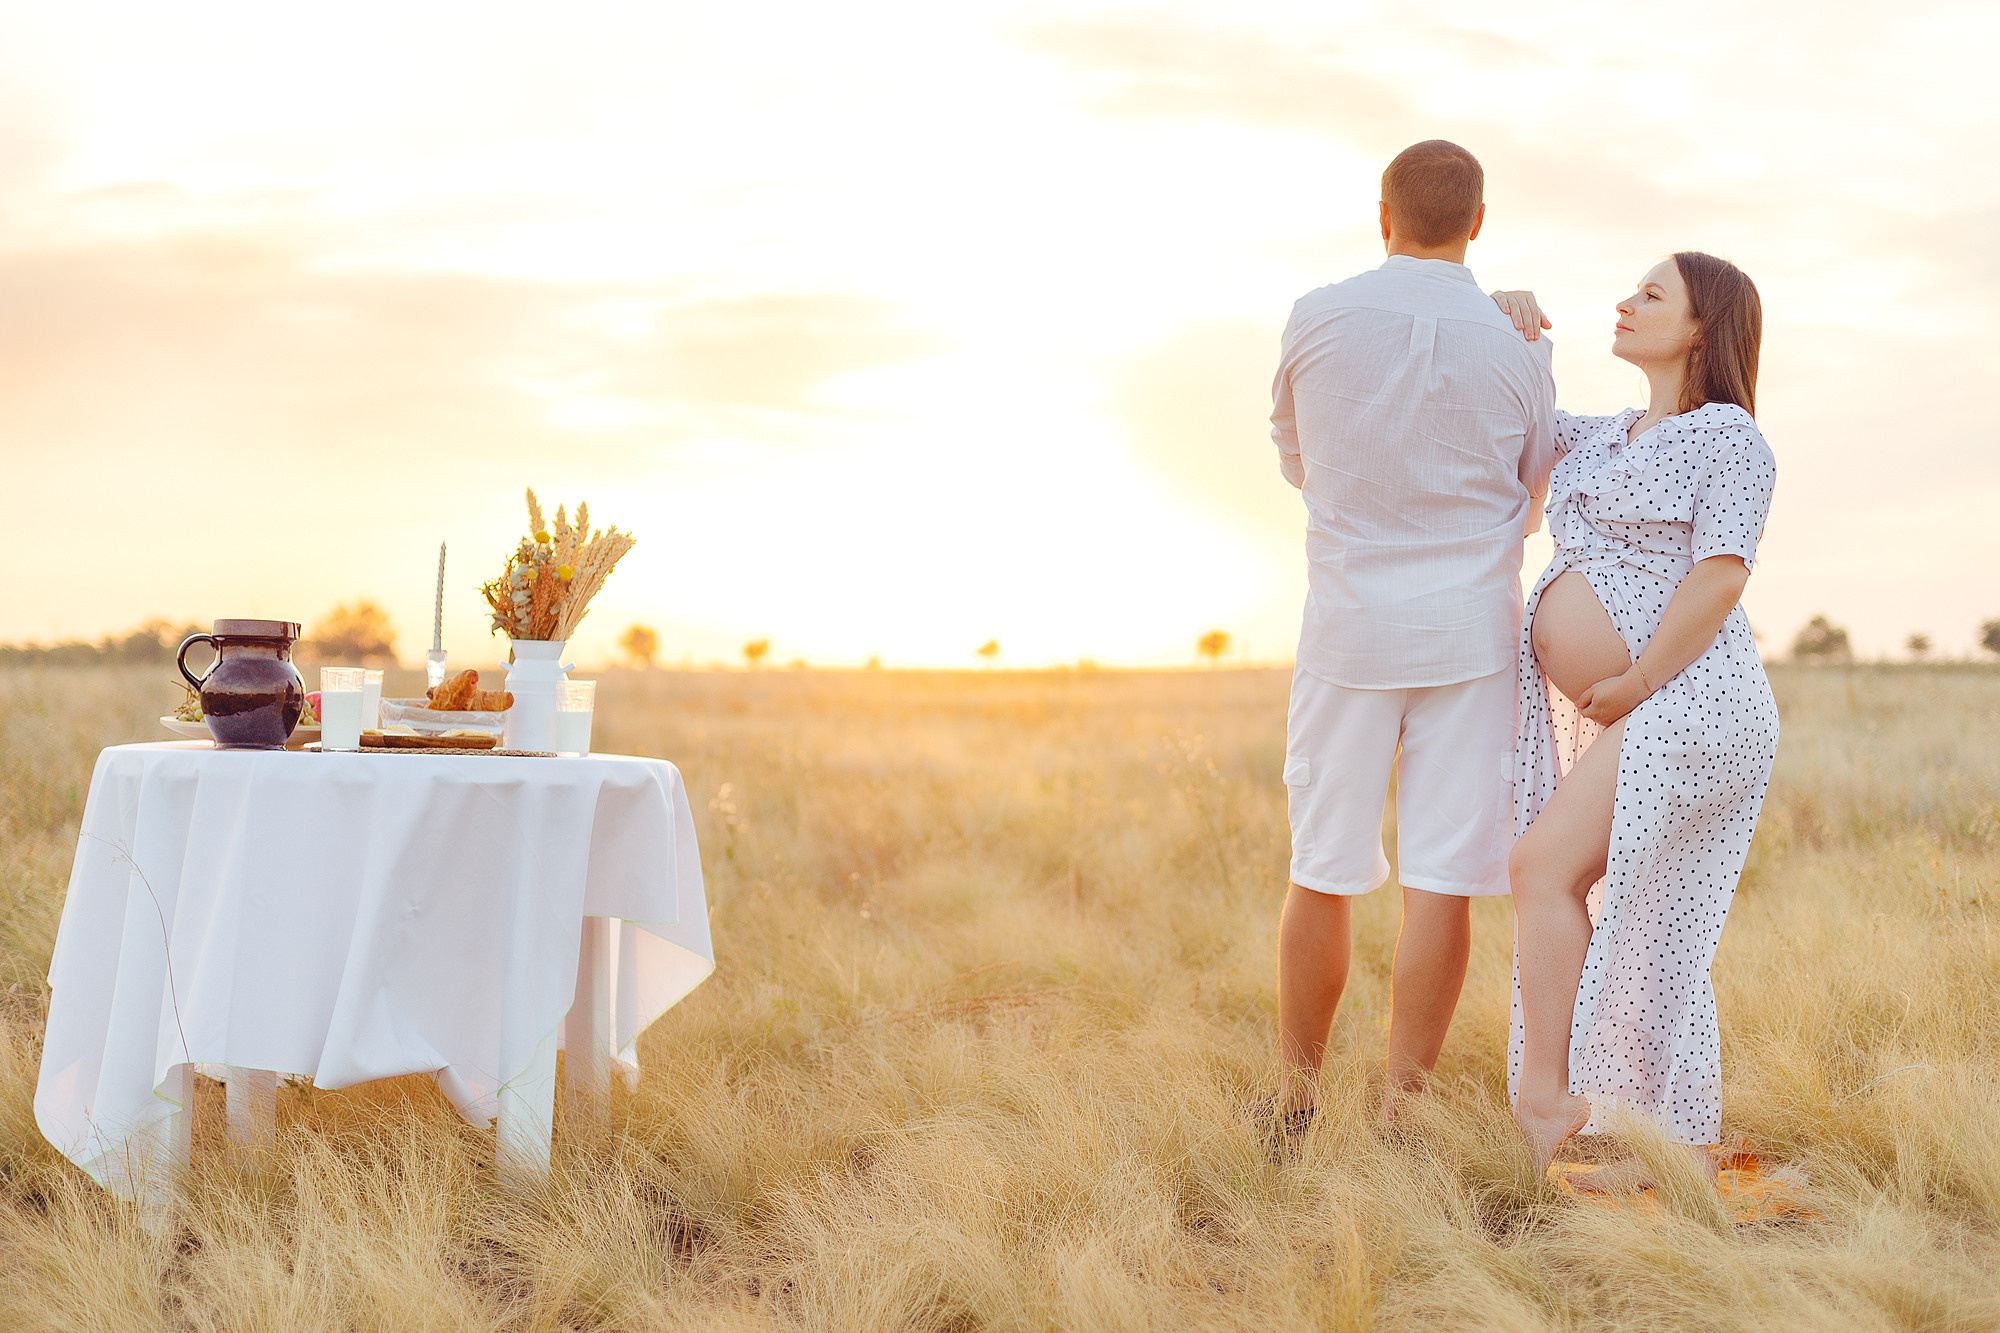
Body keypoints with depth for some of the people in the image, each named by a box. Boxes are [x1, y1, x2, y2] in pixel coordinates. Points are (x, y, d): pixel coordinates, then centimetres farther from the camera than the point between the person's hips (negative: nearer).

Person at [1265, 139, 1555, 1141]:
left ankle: (1298, 1097, 20)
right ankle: (1399, 1116, 4)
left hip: (1349, 625, 0)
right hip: (1470, 631, 0)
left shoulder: (1317, 319, -4)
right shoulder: (1518, 349, -2)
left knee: (1323, 870, 10)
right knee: (1441, 879, 1)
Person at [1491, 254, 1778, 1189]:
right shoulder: (1606, 440, 19)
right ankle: (1680, 1144, 13)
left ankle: (1539, 1107, -13)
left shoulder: (1729, 437, -5)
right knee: (1636, 929, 7)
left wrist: (1635, 682, -16)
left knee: (1543, 866, -18)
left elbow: (1719, 577, -17)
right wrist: (1504, 324, 11)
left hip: (1684, 702, -8)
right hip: (1613, 722, 8)